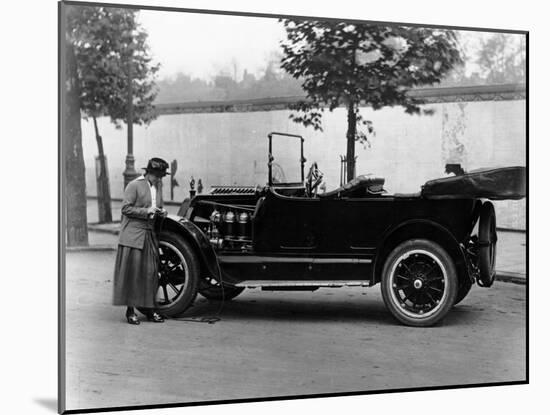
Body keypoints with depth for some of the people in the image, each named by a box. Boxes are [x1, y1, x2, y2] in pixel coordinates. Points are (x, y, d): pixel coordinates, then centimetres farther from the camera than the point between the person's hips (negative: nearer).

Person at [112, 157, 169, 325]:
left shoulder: (157, 187, 14)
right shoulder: (134, 185, -7)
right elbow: (126, 208, -11)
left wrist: (162, 212, 2)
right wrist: (146, 211, -19)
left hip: (149, 235, 7)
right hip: (133, 234, -7)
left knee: (150, 272, 6)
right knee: (131, 272, -3)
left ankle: (148, 308, 14)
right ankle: (130, 310, 4)